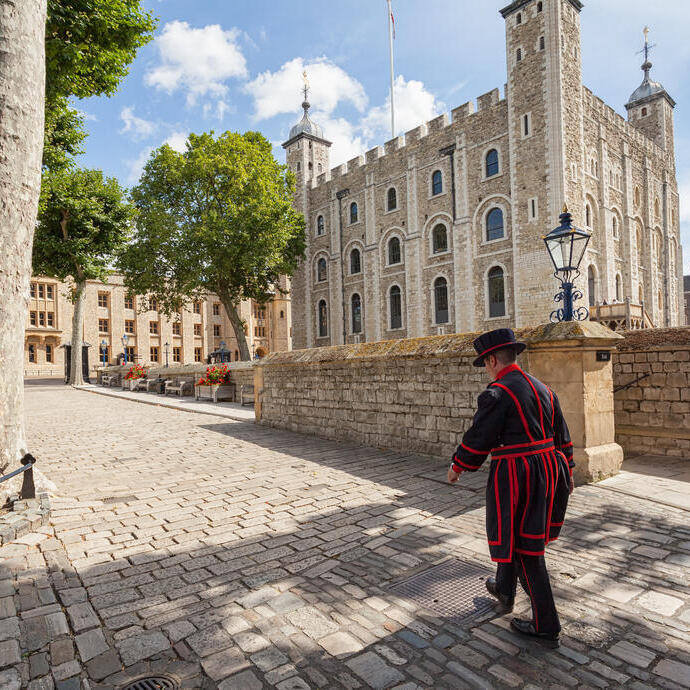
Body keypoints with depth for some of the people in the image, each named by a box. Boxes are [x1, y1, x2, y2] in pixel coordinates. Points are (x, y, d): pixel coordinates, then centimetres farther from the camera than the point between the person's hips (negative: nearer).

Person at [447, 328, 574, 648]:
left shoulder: (496, 394, -18)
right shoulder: (543, 388, 8)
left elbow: (477, 439, -13)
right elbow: (562, 436, 15)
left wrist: (456, 467, 2)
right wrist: (567, 472, 25)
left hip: (514, 475, -9)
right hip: (547, 470, 9)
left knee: (525, 548, 5)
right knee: (512, 534, 25)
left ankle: (546, 628, 17)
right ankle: (504, 591, 45)